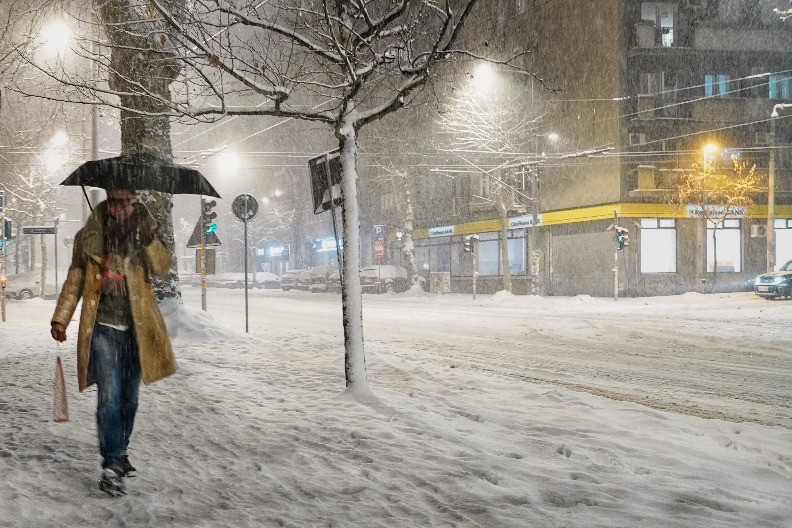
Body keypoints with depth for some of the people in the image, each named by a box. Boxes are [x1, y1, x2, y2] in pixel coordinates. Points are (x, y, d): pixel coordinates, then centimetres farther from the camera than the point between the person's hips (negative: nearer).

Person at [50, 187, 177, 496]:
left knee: (129, 398, 12)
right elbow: (74, 280, 6)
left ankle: (119, 454, 28)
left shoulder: (143, 232, 4)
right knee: (110, 396, -12)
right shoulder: (90, 237, 0)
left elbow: (161, 268, -10)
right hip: (104, 328, -3)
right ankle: (112, 466, -10)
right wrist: (60, 319, -1)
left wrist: (149, 237, -24)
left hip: (135, 329, 3)